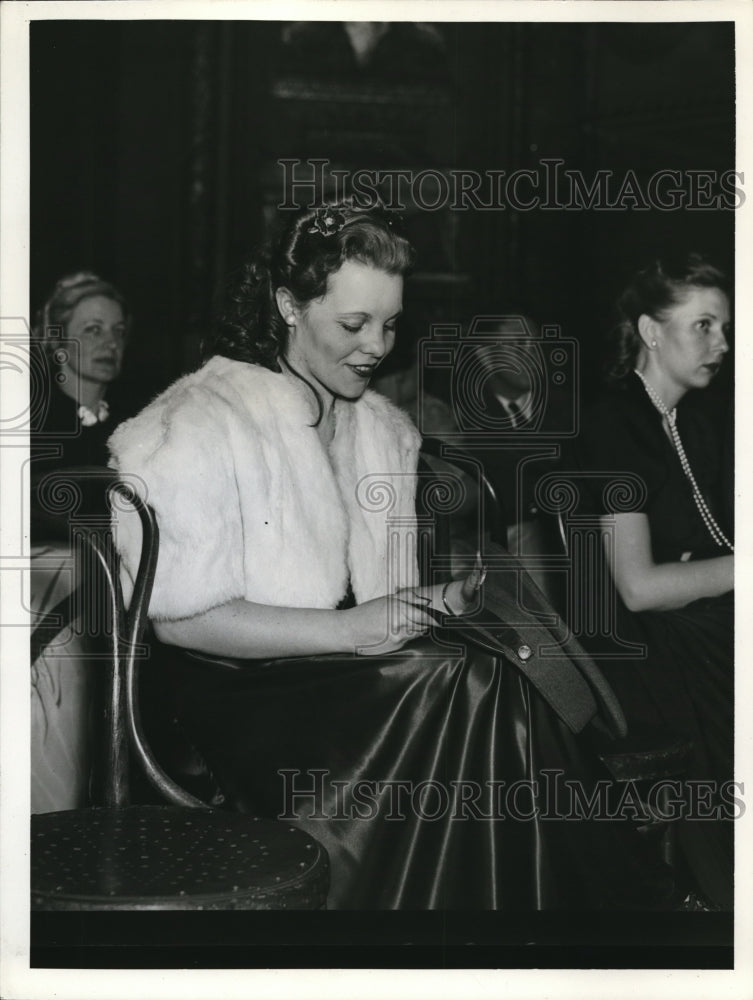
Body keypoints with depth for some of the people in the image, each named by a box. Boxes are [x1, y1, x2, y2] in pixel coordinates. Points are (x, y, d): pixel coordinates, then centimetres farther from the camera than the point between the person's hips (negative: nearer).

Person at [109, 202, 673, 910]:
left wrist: (456, 598, -2)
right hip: (243, 693, -6)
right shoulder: (199, 427, -7)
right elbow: (180, 618, -14)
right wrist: (350, 629, -19)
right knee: (470, 688, -27)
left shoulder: (388, 432, 18)